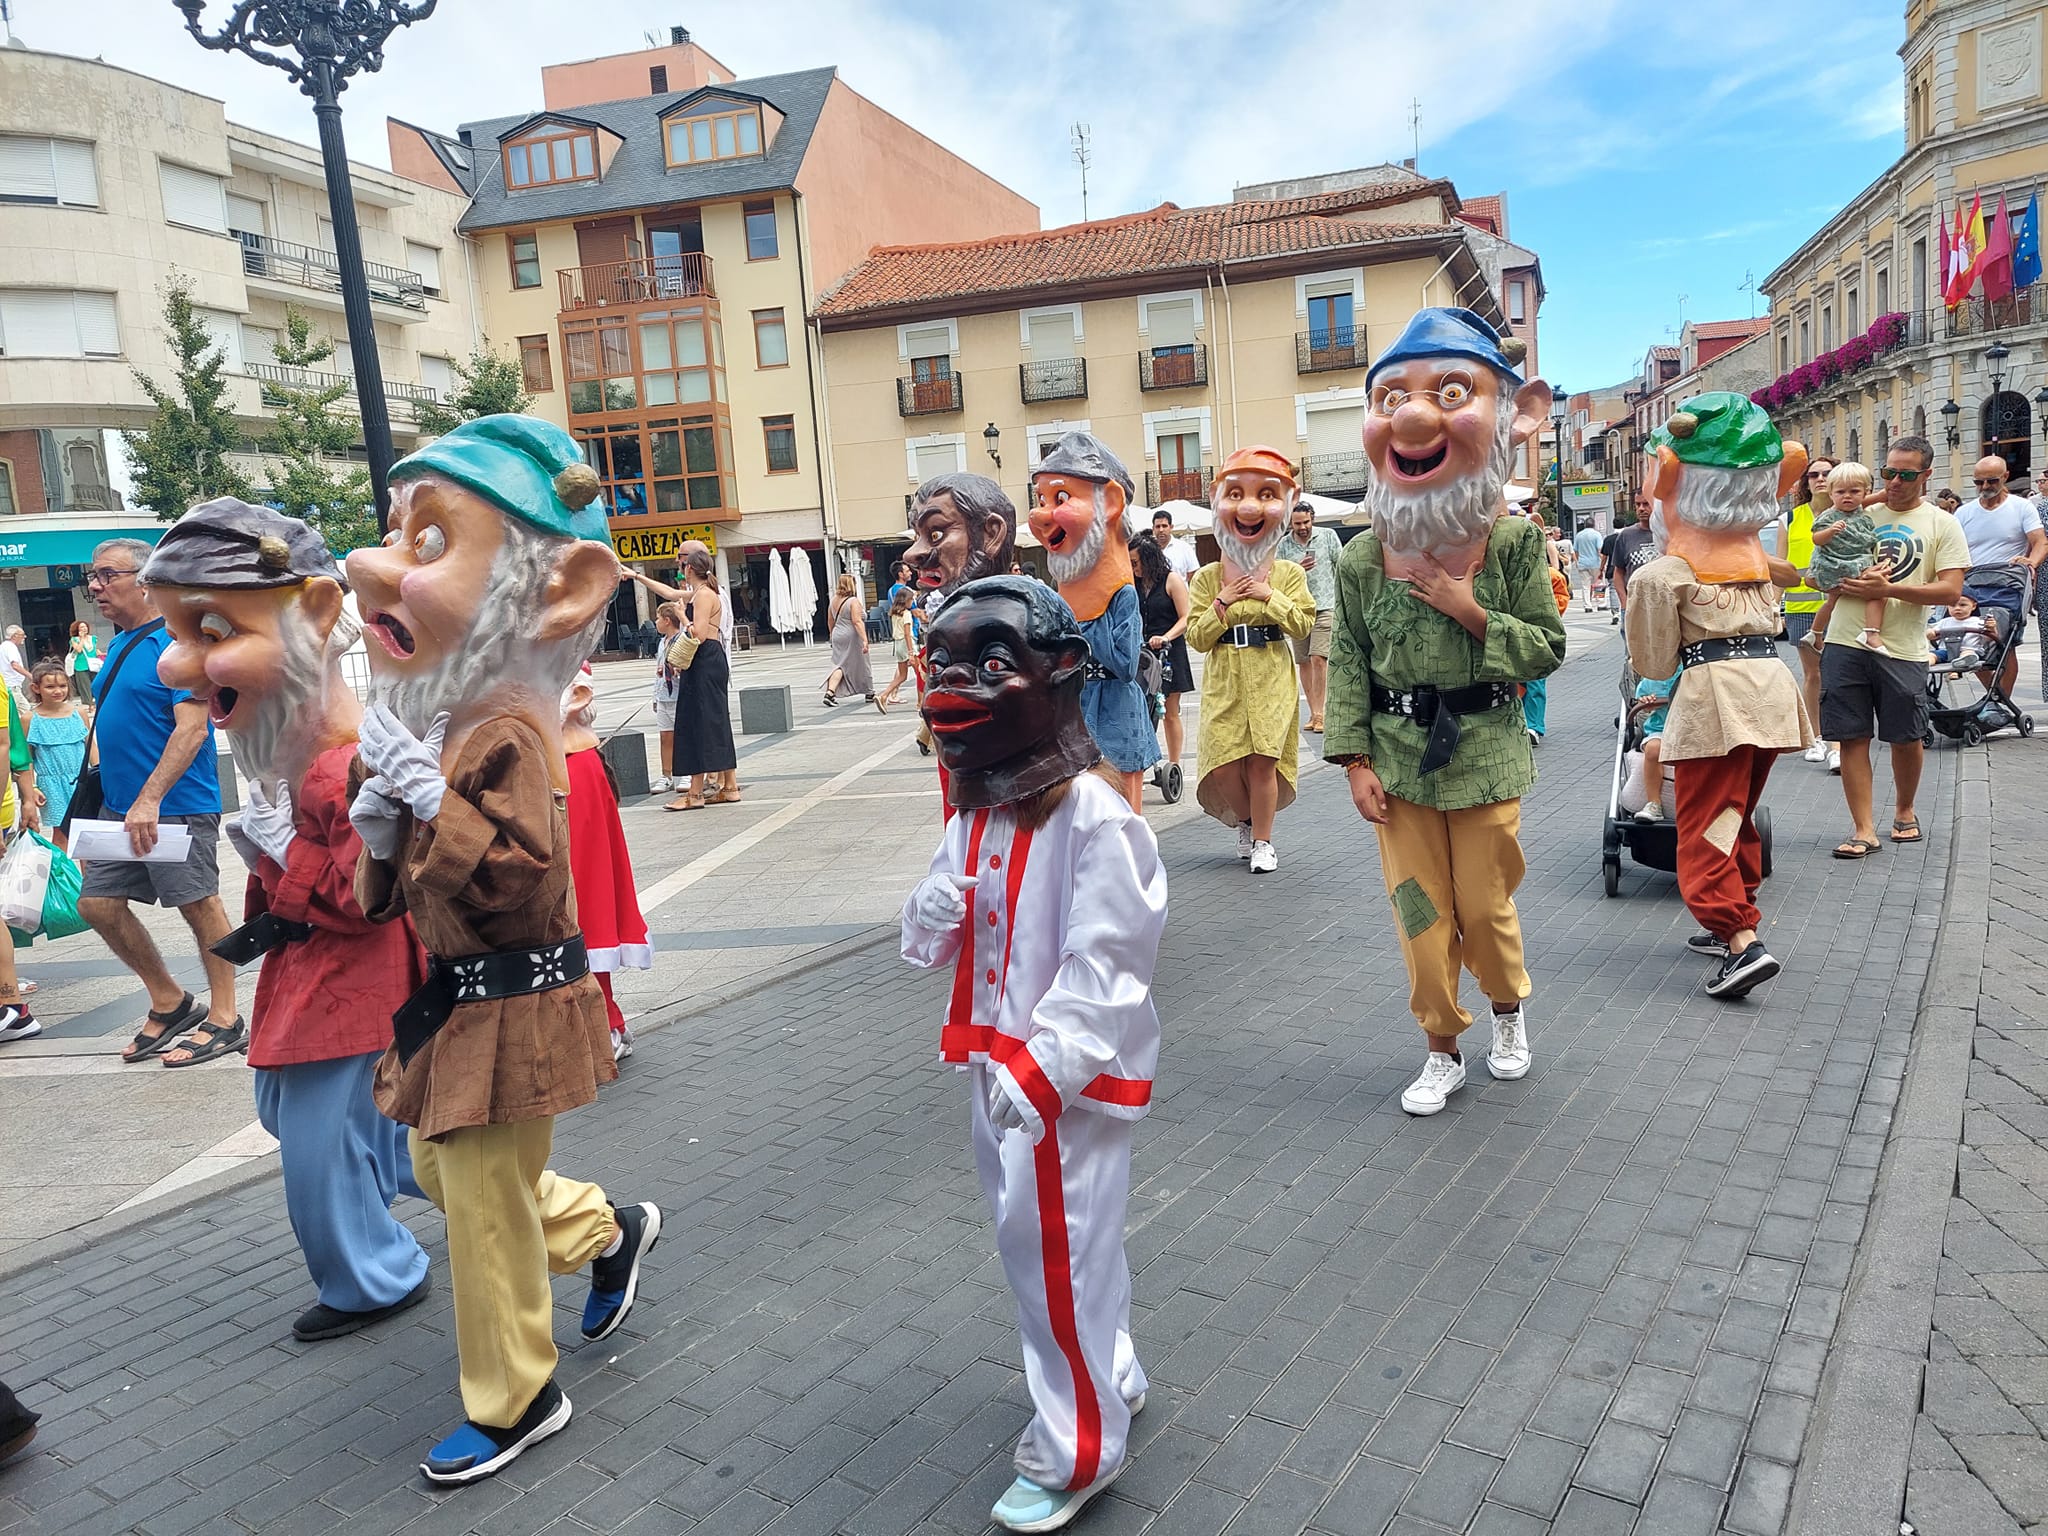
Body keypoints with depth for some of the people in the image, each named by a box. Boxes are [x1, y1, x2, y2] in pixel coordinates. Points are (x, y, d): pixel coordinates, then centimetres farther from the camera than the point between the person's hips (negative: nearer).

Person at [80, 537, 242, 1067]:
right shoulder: (118, 646, 14)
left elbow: (191, 730, -21)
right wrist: (109, 797, 19)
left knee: (200, 906, -2)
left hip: (176, 807, -9)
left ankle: (225, 1019, 10)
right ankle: (169, 1003, 23)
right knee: (98, 904, 9)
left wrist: (149, 799, -27)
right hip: (119, 806, 9)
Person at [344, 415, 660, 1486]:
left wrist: (427, 796, -31)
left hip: (510, 1008, -10)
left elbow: (522, 879, -30)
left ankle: (514, 1401, 24)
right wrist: (379, 835, -8)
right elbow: (394, 891, 13)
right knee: (443, 1170, 23)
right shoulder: (431, 724, 7)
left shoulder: (507, 734, -22)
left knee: (484, 1205, 4)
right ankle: (609, 1231, 42)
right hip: (455, 999, 10)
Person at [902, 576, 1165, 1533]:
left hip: (1072, 1076, -8)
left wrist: (1040, 1069, -27)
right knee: (1026, 1235, 22)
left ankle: (1075, 1453, 23)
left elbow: (1102, 966, -23)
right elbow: (935, 938, 12)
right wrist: (932, 914, -12)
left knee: (1060, 1251, 2)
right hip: (995, 1063, 9)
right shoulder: (975, 815, 4)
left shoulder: (1095, 818, -21)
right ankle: (1108, 1377, 45)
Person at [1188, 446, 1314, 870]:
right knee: (1224, 765, -2)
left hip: (1270, 679, -1)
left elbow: (1304, 625, -6)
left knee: (1263, 760, -4)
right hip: (1224, 682, 1)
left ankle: (1262, 840, 9)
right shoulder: (1207, 577, 3)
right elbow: (1197, 637, 0)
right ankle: (1245, 822, 26)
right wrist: (1221, 603, -11)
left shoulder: (1289, 574, 2)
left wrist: (1270, 596, -12)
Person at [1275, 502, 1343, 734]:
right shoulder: (1283, 545, 5)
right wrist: (1296, 570, -15)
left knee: (1318, 659, -13)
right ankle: (1314, 712, 15)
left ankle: (1319, 714, -10)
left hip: (1324, 606, -3)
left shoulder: (1328, 536, 3)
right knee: (1303, 662, 6)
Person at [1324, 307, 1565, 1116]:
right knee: (1420, 913, 8)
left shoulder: (1514, 543, -8)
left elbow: (1547, 650, -5)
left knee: (1486, 905, 12)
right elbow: (1348, 665, -1)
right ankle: (1443, 1050, 24)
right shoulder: (1363, 559, -5)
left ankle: (1508, 1010, 41)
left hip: (1483, 754, -1)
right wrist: (1355, 760, -6)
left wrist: (1471, 612, -18)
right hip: (1398, 758, 1)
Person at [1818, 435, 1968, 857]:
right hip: (1846, 643, 1)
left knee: (1905, 739, 9)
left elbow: (1950, 590, -4)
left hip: (1902, 649, -1)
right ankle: (1864, 830, 4)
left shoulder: (1942, 524, 5)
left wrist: (1887, 589, -16)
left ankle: (1904, 811, 33)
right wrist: (1857, 580, -6)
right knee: (1852, 737, -1)